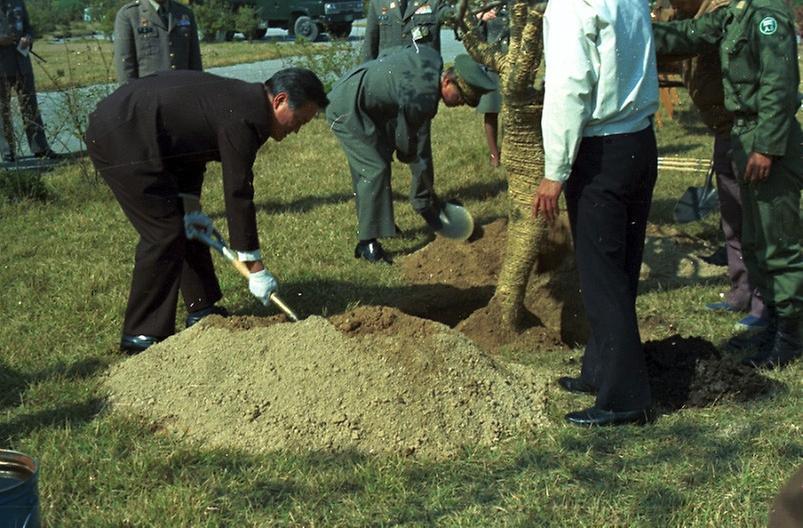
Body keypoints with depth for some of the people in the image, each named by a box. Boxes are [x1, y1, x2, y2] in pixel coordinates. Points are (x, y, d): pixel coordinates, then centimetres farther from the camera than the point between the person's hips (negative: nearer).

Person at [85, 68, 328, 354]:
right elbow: (238, 194, -20)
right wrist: (255, 268, -14)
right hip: (119, 140, -11)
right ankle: (141, 335, 0)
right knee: (165, 232, -8)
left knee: (187, 224, 14)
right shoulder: (243, 119, -21)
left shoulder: (240, 97, 9)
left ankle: (202, 310, 25)